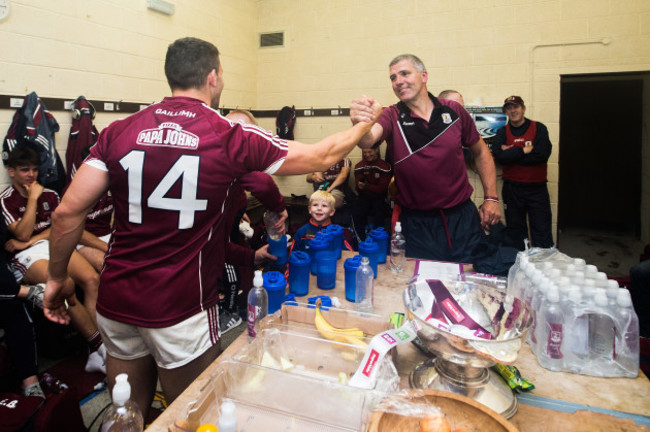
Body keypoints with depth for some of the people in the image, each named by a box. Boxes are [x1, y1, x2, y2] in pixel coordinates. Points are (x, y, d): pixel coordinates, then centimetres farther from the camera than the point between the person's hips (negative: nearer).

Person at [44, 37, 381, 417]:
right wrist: (367, 123, 15)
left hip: (116, 300, 5)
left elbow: (68, 212, -3)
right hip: (180, 309, -4)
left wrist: (58, 278, 13)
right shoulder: (232, 138, -12)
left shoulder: (119, 132, -2)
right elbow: (323, 157, -2)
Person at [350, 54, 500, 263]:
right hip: (417, 224, -2)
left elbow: (480, 152, 12)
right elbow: (368, 139, -28)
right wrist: (360, 124, -51)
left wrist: (491, 198, 6)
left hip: (462, 216, 2)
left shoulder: (454, 110, 0)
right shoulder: (392, 117, -5)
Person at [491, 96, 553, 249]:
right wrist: (524, 150, -14)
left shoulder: (539, 128, 1)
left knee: (542, 231, 1)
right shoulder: (502, 132, 6)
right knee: (515, 231, 11)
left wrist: (511, 154, -11)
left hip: (537, 188, -1)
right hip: (512, 189, 2)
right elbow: (498, 156, -12)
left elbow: (542, 154, -15)